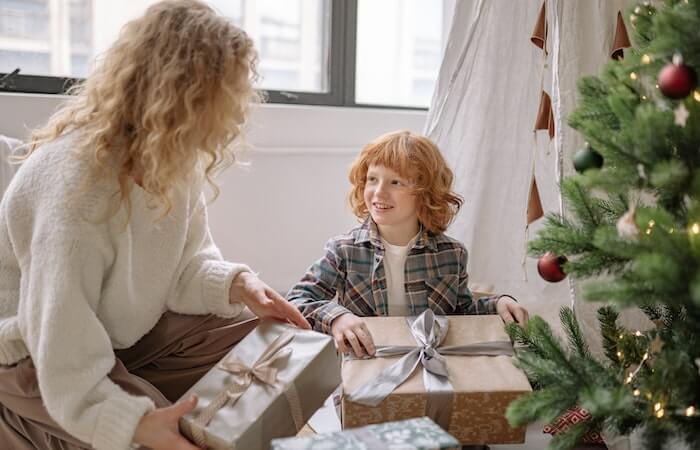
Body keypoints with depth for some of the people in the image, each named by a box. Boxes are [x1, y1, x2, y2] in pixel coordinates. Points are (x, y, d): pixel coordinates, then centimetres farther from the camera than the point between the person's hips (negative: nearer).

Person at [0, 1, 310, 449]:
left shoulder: (176, 159, -10)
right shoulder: (78, 177, -34)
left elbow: (184, 262, -1)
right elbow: (64, 350, -35)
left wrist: (236, 284, -21)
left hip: (124, 328, 8)